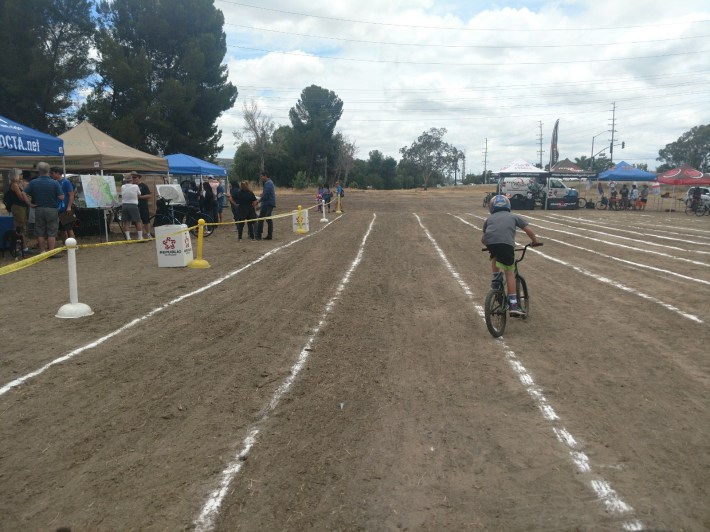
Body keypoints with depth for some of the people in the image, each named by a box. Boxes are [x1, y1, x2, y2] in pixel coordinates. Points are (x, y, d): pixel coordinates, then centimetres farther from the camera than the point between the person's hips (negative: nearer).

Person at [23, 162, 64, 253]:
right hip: (52, 210, -2)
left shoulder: (33, 183, -2)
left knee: (40, 232, 10)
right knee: (52, 232, 3)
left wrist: (30, 203, 8)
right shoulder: (54, 183, -9)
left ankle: (42, 251, 13)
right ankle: (51, 252, 2)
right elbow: (61, 197, -11)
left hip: (38, 210, 2)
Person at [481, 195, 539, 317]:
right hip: (506, 243, -2)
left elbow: (483, 239, 31)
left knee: (495, 257, 36)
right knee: (509, 272, 8)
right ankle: (513, 305, 3)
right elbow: (529, 230, 21)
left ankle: (496, 280, 17)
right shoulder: (513, 216, 29)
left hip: (490, 242, 2)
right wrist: (535, 242, 38)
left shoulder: (489, 218, 32)